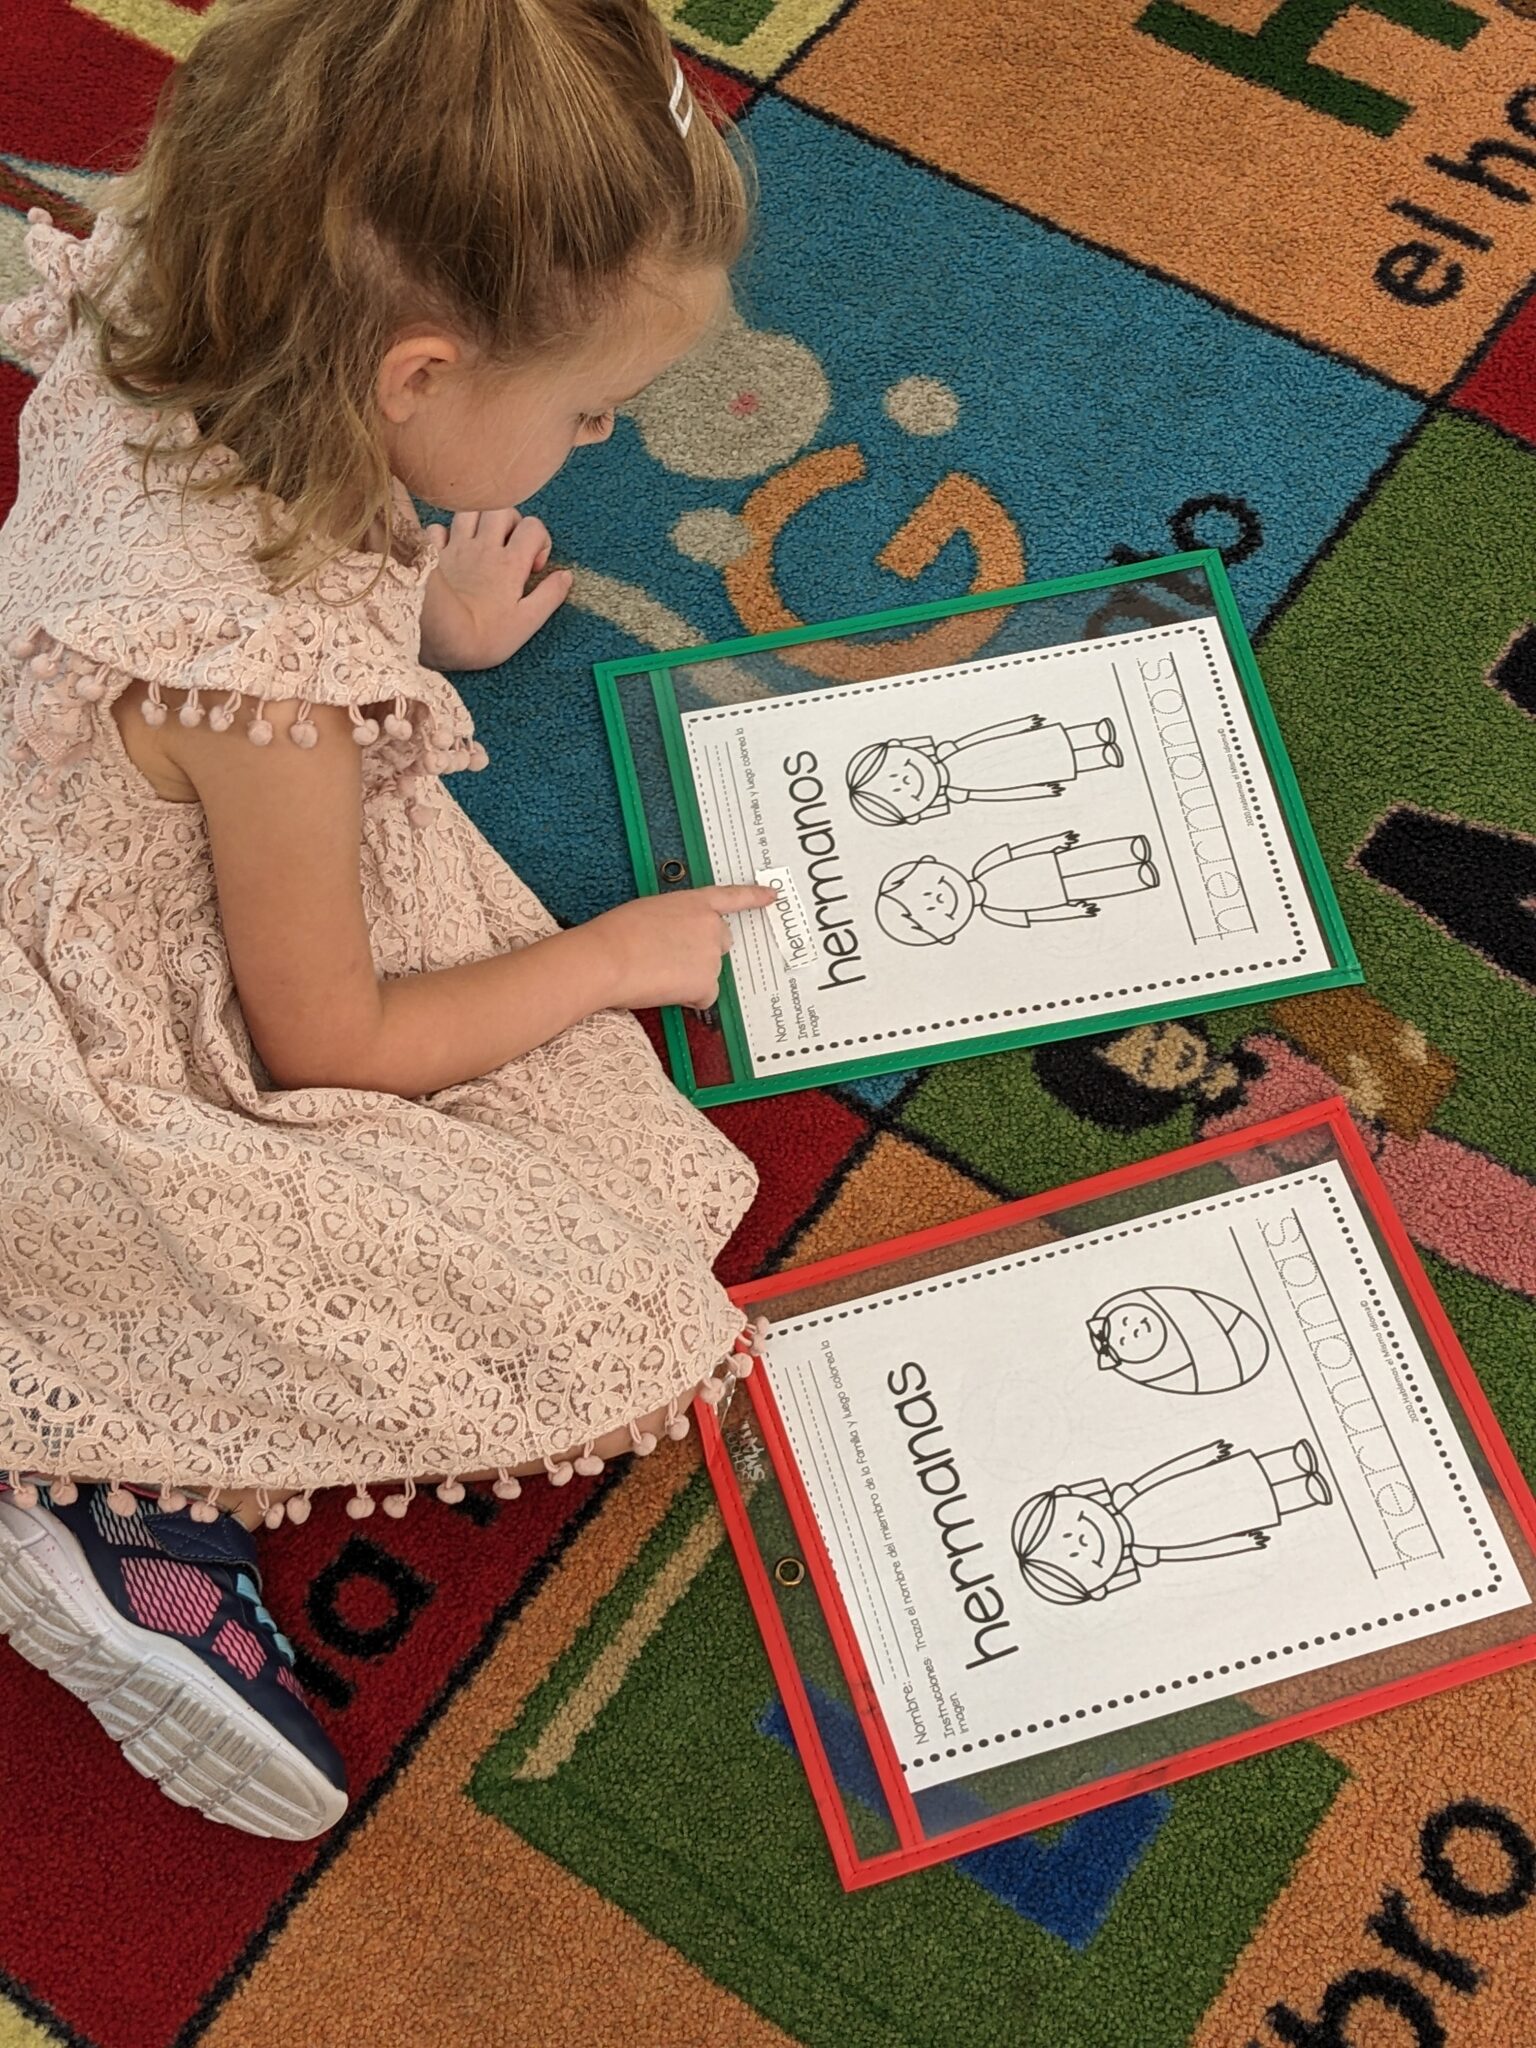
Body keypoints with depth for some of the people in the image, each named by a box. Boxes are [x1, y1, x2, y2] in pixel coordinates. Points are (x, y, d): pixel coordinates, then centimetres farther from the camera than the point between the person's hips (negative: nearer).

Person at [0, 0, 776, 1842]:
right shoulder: (271, 672, -36)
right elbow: (327, 1044, -17)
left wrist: (421, 627, 10)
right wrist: (617, 956, -5)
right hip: (179, 1120, -9)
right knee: (633, 1355, -6)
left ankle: (151, 1446, 7)